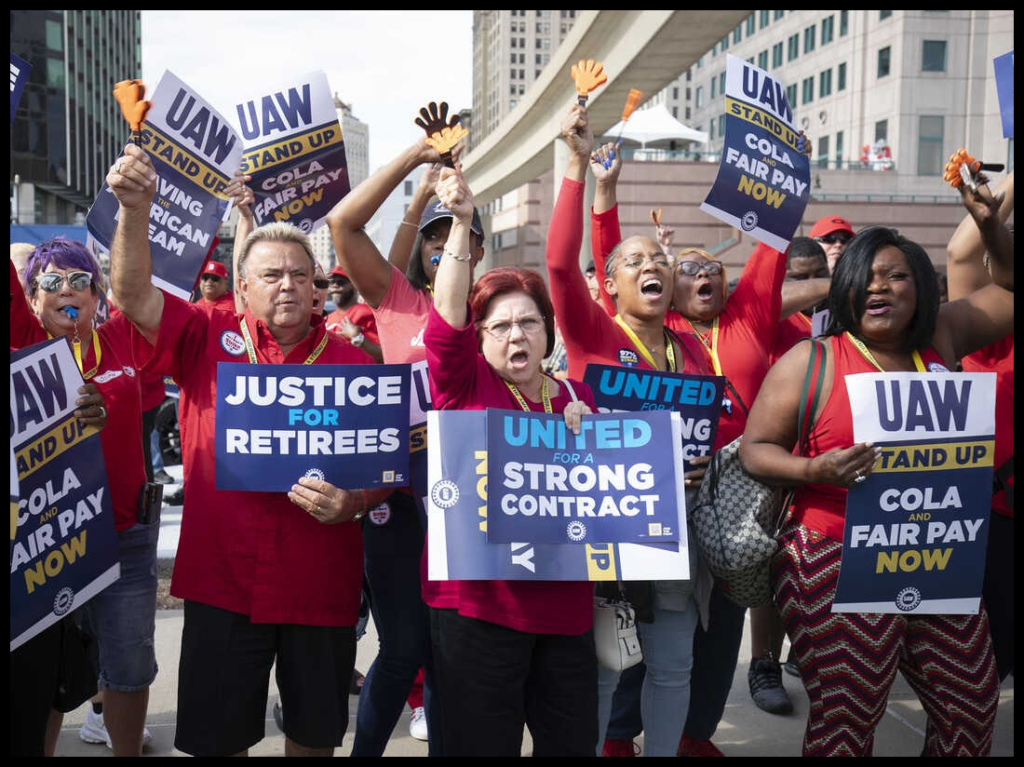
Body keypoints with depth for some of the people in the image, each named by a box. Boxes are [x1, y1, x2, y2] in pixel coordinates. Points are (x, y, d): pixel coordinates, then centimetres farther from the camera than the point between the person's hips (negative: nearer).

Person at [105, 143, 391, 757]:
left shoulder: (352, 363, 0)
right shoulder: (209, 340, 1)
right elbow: (133, 294, -11)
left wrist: (354, 502, -18)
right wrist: (135, 210, -25)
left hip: (320, 585, 1)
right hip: (222, 583, 0)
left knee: (314, 731, 16)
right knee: (216, 735, 12)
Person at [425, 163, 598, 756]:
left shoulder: (577, 396, 10)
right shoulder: (465, 386, -1)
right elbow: (446, 319, -20)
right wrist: (461, 224, -28)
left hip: (565, 605, 4)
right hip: (479, 602, -4)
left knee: (574, 741, 13)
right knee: (482, 744, 5)